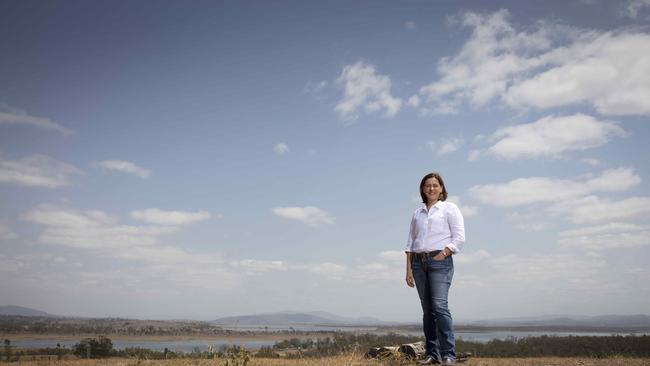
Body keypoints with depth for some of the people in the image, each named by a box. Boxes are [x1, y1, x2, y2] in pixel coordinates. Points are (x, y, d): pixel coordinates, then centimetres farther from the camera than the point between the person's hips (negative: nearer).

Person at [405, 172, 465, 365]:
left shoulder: (450, 208, 5)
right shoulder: (418, 213, 18)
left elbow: (459, 237, -3)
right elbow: (410, 242, 17)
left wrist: (443, 254, -13)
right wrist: (409, 269, 9)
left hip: (440, 261, -5)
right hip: (419, 262, 5)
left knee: (439, 306, -16)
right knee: (427, 309, 4)